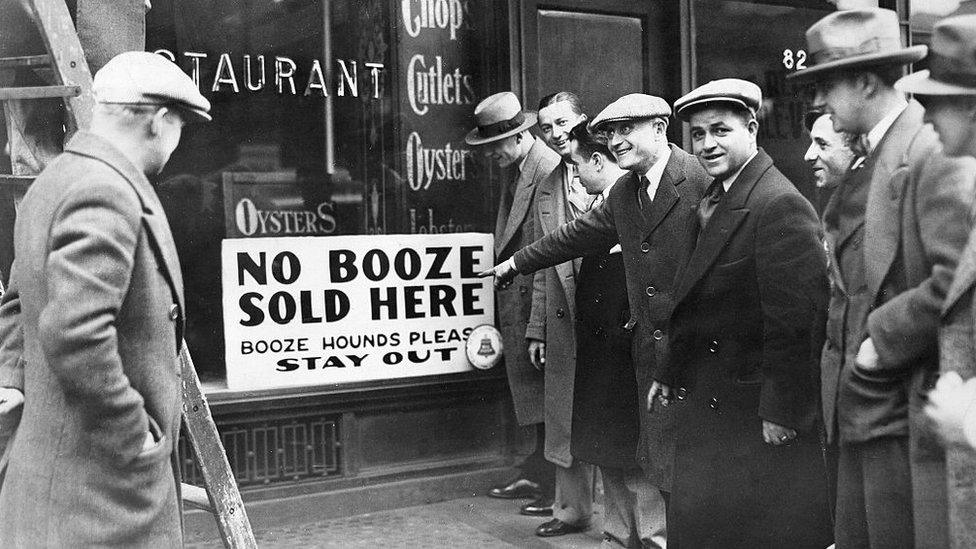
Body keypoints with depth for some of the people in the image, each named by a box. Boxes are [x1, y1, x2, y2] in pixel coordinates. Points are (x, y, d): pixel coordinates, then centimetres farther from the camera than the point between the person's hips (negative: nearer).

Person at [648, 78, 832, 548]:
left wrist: (781, 410, -20)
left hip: (757, 417, -9)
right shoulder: (713, 201, 11)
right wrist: (668, 373, 15)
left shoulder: (781, 205, -19)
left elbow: (794, 319, -22)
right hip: (708, 401, 9)